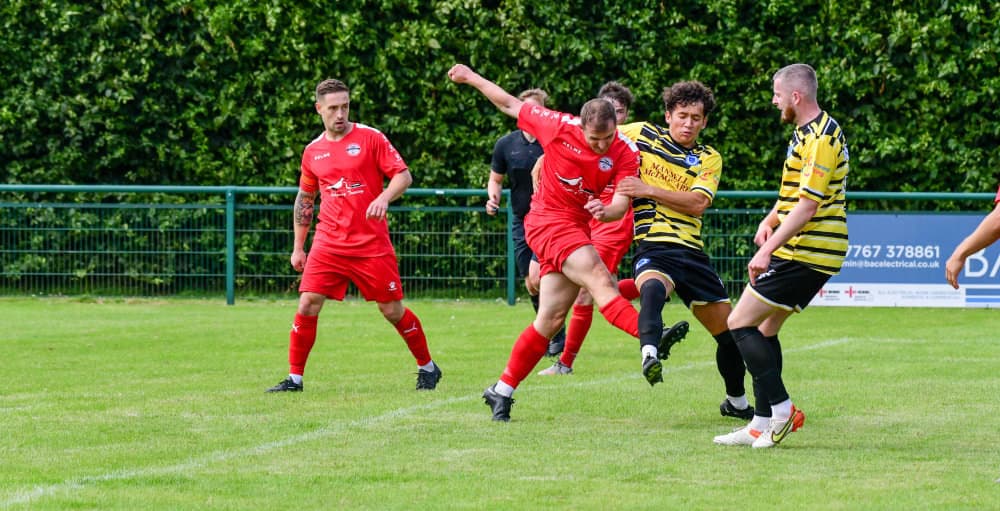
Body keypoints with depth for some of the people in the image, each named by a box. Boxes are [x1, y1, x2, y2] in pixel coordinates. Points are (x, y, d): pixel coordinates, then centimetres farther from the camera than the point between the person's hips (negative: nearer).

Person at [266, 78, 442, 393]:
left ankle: (427, 368, 22)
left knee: (392, 310, 2)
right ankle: (294, 378, -1)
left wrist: (383, 198, -25)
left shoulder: (370, 138, -2)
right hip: (328, 245, 3)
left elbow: (403, 176, -5)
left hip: (372, 245, -3)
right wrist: (298, 247, 19)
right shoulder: (313, 151, 9)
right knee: (308, 304, -9)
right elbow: (305, 199, 20)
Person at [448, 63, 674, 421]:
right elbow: (512, 106, 2)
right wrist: (471, 78, 10)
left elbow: (622, 204, -15)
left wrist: (606, 210, -38)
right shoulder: (558, 127, -12)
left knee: (550, 321, 7)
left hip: (578, 228, 5)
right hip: (548, 221, -5)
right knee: (599, 279, -26)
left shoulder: (626, 154, -8)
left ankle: (501, 392, 18)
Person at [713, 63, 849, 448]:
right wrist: (770, 221, 10)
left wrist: (767, 250, -24)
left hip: (805, 255, -10)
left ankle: (780, 409, -9)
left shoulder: (820, 138, -18)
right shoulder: (806, 131, 16)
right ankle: (762, 425, 15)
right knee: (765, 329, 14)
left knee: (740, 323, -9)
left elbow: (807, 205, -23)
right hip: (805, 253, 10)